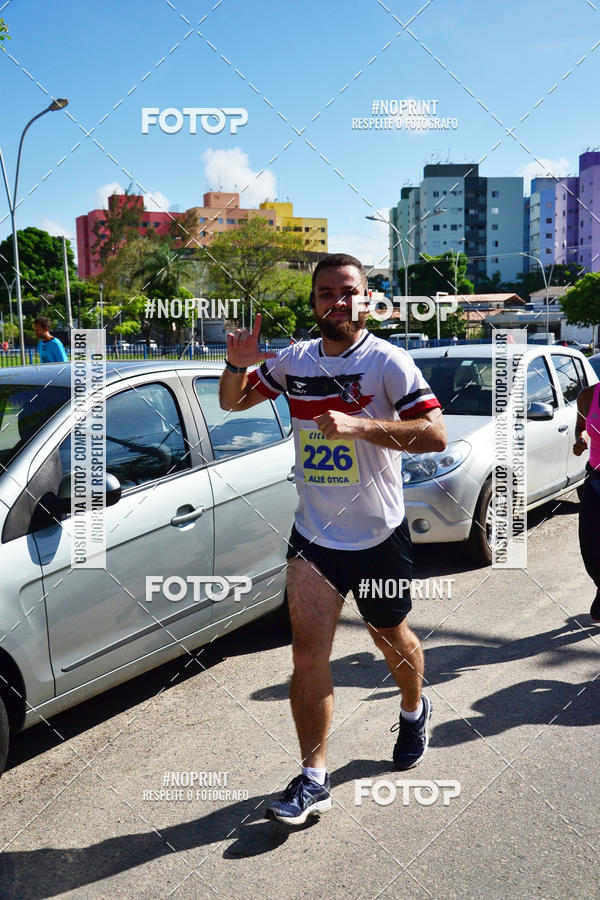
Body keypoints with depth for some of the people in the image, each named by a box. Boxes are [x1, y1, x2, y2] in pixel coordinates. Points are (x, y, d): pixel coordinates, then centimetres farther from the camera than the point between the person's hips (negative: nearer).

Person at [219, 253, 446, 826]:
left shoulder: (389, 361, -12)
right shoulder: (294, 360, 2)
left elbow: (435, 435, -21)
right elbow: (233, 402, 14)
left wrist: (357, 425, -31)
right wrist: (237, 366, -9)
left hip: (379, 536, -2)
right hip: (313, 535, 3)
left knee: (390, 638, 19)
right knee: (308, 655, -3)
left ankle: (414, 711, 49)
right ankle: (313, 780, 8)